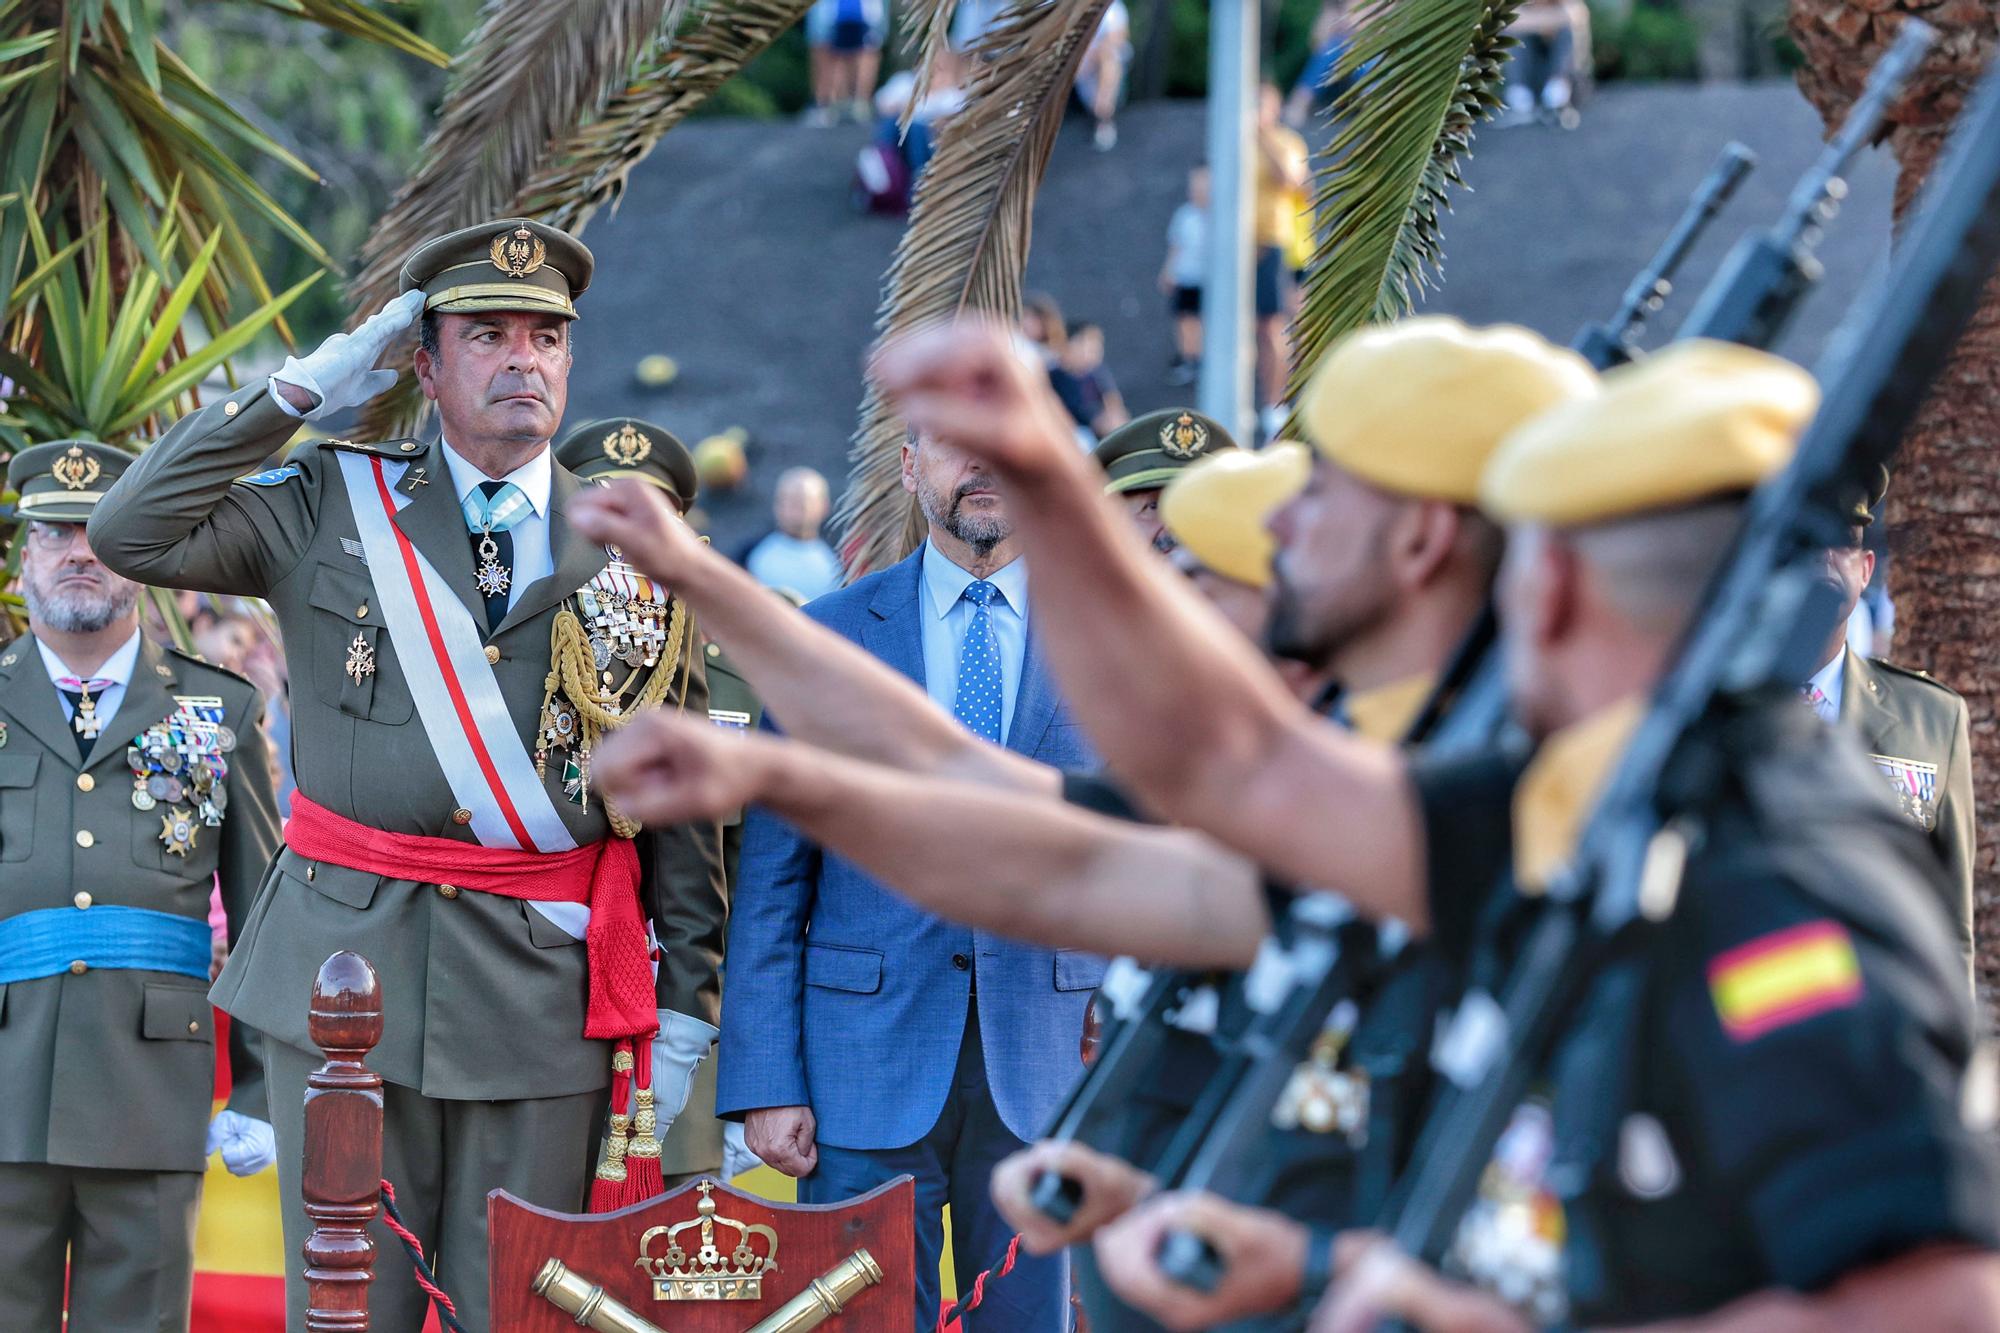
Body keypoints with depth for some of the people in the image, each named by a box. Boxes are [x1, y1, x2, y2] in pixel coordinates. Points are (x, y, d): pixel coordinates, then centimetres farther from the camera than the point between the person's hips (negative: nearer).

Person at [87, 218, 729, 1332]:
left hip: (546, 988, 0)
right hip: (347, 969, 0)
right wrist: (296, 395, -4)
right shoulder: (332, 506, 8)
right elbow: (133, 534, -5)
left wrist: (685, 1010, 5)